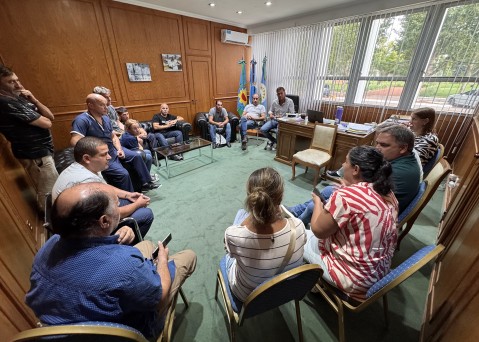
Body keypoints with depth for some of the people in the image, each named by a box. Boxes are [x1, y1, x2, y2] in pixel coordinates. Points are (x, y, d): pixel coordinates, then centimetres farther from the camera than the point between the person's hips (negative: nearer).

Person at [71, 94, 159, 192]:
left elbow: (113, 136, 14)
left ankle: (146, 183, 16)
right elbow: (75, 142, -30)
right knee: (123, 174, -24)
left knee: (136, 156, 8)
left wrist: (119, 149, -2)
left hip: (113, 150, 9)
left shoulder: (106, 118, 6)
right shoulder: (82, 120, -19)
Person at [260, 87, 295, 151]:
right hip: (274, 120, 4)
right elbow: (270, 111, 18)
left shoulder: (290, 101, -7)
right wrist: (270, 114, -8)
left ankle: (277, 142, 2)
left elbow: (291, 114, -9)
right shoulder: (274, 102, 4)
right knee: (263, 129, -16)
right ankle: (274, 140, 8)